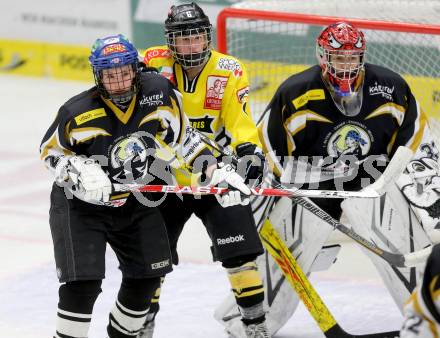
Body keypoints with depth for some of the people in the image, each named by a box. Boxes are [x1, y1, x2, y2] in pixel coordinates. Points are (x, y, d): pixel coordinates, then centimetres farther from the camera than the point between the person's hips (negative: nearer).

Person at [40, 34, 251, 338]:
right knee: (84, 280, -17)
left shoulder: (160, 93, -15)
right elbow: (50, 151, -8)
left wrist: (213, 171, -7)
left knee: (148, 273, 10)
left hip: (133, 199, 5)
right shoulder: (78, 112, -23)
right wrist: (81, 170, -26)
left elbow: (181, 137, 0)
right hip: (79, 202, -5)